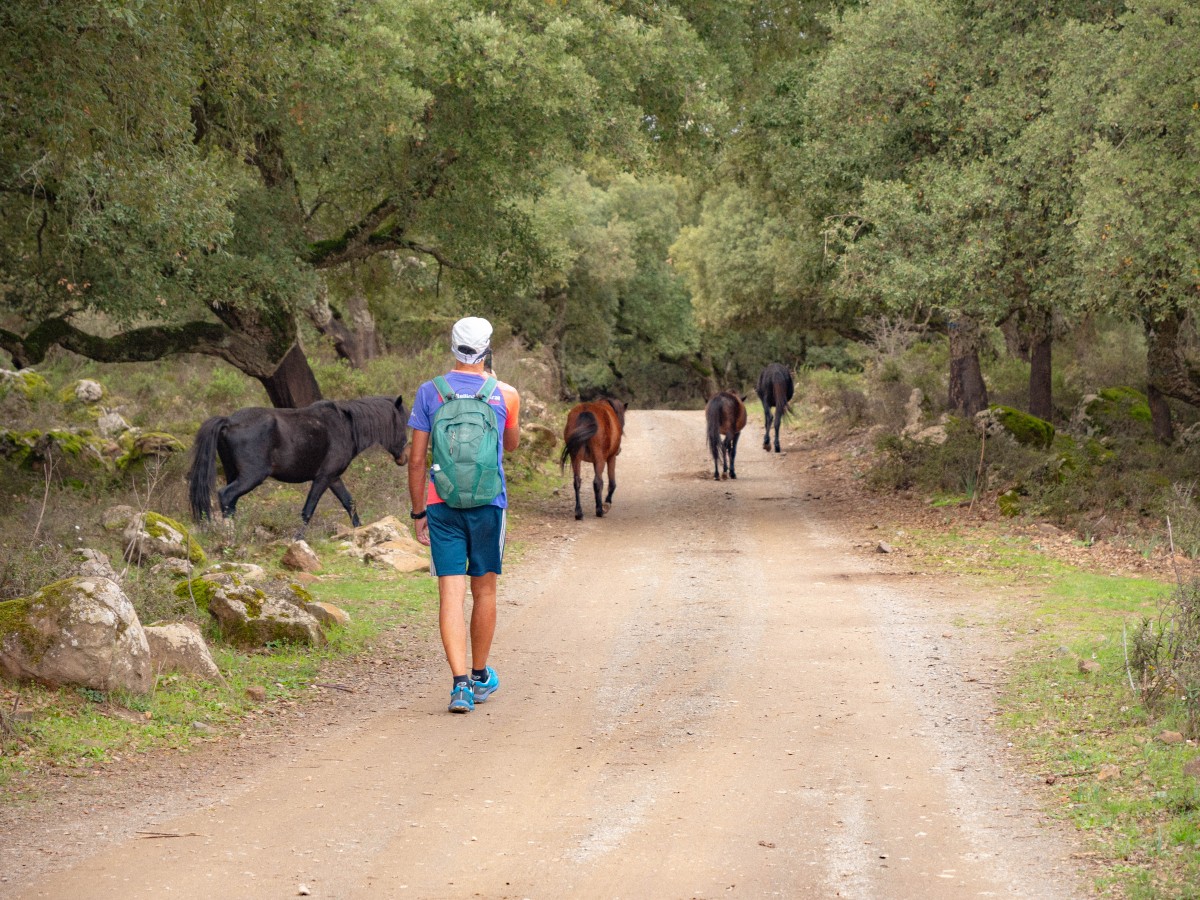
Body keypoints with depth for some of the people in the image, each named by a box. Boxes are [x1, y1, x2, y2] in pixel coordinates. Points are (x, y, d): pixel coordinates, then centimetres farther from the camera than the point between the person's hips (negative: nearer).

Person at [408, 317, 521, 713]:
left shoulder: (429, 393, -2)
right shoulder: (506, 395, -2)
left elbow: (416, 459, -1)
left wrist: (418, 512, 7)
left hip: (442, 505, 0)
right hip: (488, 503, 0)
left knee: (451, 595, -3)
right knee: (484, 591, 15)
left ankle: (461, 684, -15)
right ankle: (480, 676, 27)